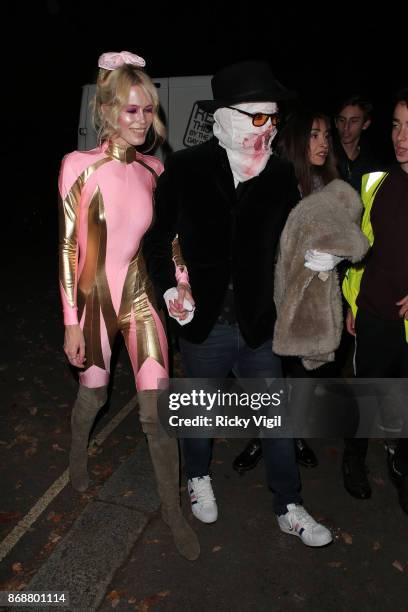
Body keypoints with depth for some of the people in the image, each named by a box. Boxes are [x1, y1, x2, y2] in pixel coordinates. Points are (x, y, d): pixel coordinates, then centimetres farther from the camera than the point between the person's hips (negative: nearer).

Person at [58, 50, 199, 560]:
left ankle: (171, 507, 21)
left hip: (140, 295, 2)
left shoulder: (153, 168, 2)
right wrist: (71, 322, -10)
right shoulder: (79, 165, -9)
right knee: (93, 393, 19)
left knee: (156, 411, 1)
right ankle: (78, 452, 55)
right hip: (94, 297, -2)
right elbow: (69, 246, -9)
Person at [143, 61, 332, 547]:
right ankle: (199, 478, 49)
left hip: (259, 325, 2)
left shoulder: (280, 175, -3)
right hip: (203, 325, -1)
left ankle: (289, 509, 36)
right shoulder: (184, 168, -6)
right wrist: (168, 288, -9)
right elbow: (157, 237, 1)